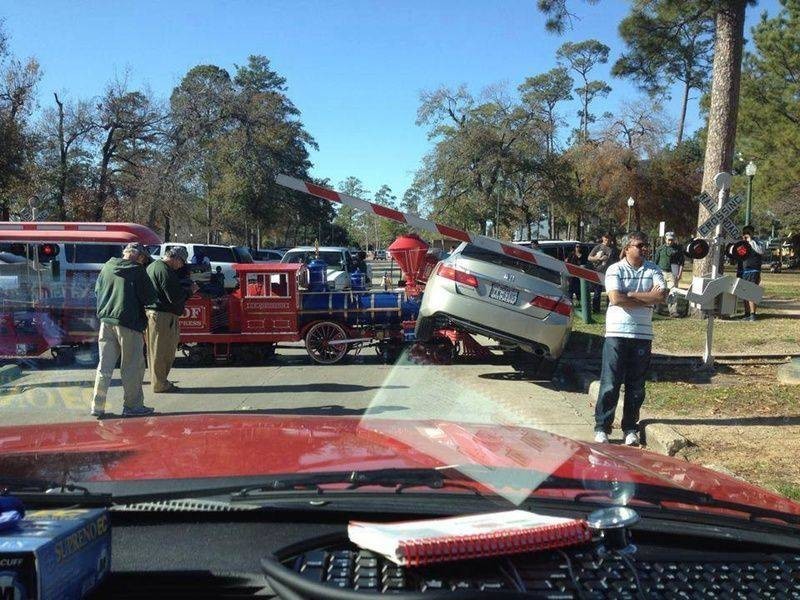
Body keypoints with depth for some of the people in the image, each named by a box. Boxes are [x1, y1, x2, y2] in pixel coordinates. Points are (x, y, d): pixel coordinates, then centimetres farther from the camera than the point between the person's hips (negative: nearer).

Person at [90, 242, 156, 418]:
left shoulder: (107, 267, 8)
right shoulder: (137, 270, -9)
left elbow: (97, 290, 19)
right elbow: (149, 297, -8)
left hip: (106, 321, 6)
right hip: (129, 324, -5)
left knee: (104, 366, 11)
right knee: (132, 367, 5)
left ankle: (97, 406, 12)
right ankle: (132, 406, 10)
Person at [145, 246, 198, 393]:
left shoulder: (153, 266, 16)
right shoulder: (165, 271, -17)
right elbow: (174, 297, -20)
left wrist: (185, 289, 10)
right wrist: (190, 290, -5)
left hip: (153, 313, 10)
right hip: (163, 315, -10)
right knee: (161, 352, -2)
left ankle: (160, 381, 26)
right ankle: (160, 384, 6)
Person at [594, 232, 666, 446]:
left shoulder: (653, 270, 9)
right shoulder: (615, 270, -2)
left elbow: (662, 295, -7)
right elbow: (616, 298, -16)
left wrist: (630, 295, -13)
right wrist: (648, 298, -9)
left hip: (643, 334, 3)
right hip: (617, 332, -3)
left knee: (636, 385, 8)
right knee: (610, 383, -3)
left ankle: (630, 428, 17)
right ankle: (602, 427, 5)